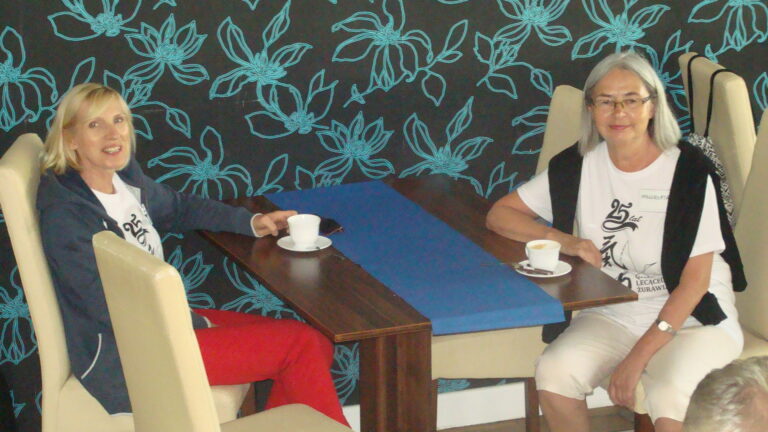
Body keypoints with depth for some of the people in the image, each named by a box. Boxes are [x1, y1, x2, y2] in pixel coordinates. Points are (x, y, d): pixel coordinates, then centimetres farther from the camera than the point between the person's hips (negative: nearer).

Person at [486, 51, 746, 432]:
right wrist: (563, 240, -14)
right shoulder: (578, 165, 0)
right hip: (611, 316, 4)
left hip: (693, 320, -4)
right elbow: (499, 214, 6)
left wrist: (639, 356, -21)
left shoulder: (689, 171, -12)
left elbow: (695, 280, -13)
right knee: (554, 371, -25)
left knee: (669, 397, -35)